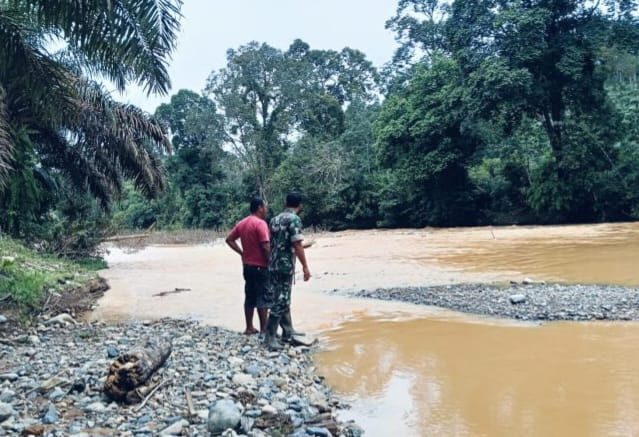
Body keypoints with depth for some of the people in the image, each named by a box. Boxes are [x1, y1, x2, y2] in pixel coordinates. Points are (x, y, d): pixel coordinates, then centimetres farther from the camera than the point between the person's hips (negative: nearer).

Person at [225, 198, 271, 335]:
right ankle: (264, 329, 1)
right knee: (263, 298, -2)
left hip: (247, 266, 8)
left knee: (250, 297, 13)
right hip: (260, 266, -8)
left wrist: (242, 253, 11)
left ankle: (249, 327, 18)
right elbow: (265, 246, -22)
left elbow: (229, 239, 13)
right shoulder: (260, 223, -16)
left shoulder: (242, 223, 9)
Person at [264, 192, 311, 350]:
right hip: (286, 266, -8)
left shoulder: (275, 219, 13)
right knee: (280, 301, -5)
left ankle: (288, 332, 24)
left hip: (273, 265, 8)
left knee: (283, 300, 16)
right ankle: (270, 337, -5)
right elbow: (297, 245, -17)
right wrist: (305, 267, -13)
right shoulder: (294, 219, -11)